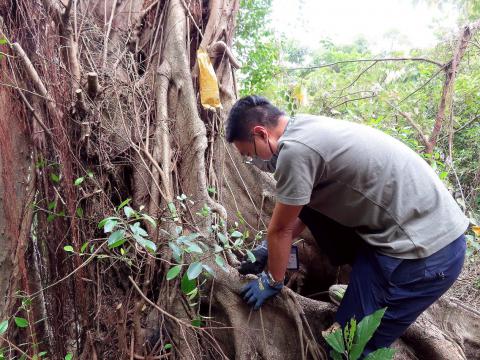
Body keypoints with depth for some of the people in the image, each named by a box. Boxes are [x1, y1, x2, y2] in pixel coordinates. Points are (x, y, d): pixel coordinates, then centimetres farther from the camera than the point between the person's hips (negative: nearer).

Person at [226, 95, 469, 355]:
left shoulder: (294, 149, -21)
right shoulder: (307, 128, 8)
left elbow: (281, 229, -8)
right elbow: (302, 210, 19)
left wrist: (272, 282, 8)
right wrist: (271, 251, 25)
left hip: (427, 251, -9)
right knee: (306, 202, 13)